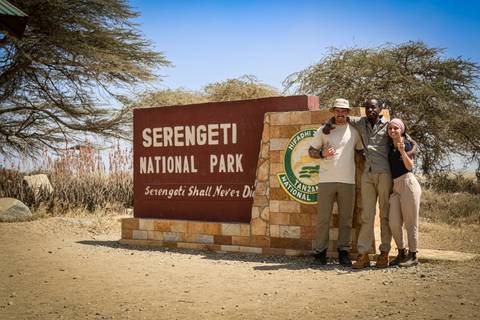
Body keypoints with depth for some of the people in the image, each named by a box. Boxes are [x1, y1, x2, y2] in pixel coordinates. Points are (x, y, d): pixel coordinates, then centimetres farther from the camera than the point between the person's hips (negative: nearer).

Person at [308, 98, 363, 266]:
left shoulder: (354, 131, 10)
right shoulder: (323, 130, 7)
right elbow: (311, 151, 10)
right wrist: (323, 154, -10)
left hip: (348, 181, 2)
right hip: (326, 180, -2)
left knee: (346, 218, 4)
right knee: (323, 217, -2)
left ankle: (343, 251, 11)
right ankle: (320, 251, 4)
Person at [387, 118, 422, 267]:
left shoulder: (406, 143, -3)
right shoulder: (390, 145, 16)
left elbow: (409, 166, -12)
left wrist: (402, 151, -24)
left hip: (408, 183, -6)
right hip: (395, 186, 6)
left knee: (410, 222, -1)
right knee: (394, 223, 1)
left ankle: (413, 256, 8)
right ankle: (401, 253, 17)